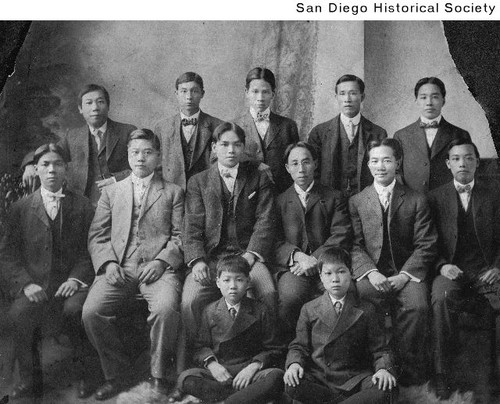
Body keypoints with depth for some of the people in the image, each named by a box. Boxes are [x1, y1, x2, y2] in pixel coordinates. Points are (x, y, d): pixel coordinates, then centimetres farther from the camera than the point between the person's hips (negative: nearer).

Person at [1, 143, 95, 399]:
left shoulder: (82, 206, 10)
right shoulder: (21, 208, 11)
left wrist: (76, 278, -13)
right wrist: (25, 283, -10)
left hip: (70, 282, -1)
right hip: (34, 284, 1)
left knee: (75, 309, -32)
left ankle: (82, 370, -7)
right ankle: (27, 379, -9)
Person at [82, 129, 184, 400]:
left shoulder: (173, 192, 16)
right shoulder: (111, 192, 22)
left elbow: (180, 235, 6)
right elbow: (96, 235, 13)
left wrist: (161, 261, -11)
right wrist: (108, 263, -5)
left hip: (158, 267, -2)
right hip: (118, 267, 2)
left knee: (166, 308, -32)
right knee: (91, 311, -24)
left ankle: (158, 375, -10)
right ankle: (116, 373, -2)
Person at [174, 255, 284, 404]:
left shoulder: (260, 311, 5)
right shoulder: (210, 311, 9)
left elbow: (272, 350, 4)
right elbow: (201, 346, 9)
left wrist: (254, 366, -13)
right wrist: (211, 363, -11)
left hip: (249, 371, -2)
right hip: (219, 371, 2)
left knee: (276, 376, -31)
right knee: (185, 378, -27)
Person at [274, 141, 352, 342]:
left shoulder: (334, 198, 17)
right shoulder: (280, 201, 19)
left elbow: (342, 236, 4)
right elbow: (275, 242, 6)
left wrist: (315, 260, -10)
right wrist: (298, 256, -13)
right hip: (291, 267, 0)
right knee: (290, 295, -34)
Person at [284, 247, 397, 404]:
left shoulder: (365, 310, 7)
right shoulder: (309, 309, 9)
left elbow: (379, 349, 5)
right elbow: (299, 346, 9)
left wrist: (383, 369, -16)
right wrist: (294, 364, -13)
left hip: (352, 380, -1)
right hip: (318, 378, 1)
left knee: (382, 390, -31)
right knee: (291, 385, -31)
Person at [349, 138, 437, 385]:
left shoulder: (417, 200, 8)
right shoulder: (356, 202, 11)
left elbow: (425, 245, 2)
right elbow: (354, 245, 3)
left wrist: (404, 275, -14)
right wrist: (371, 272, -16)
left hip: (407, 272, 0)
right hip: (370, 271, 1)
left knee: (417, 306, -30)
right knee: (365, 293, -32)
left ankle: (411, 372, -9)